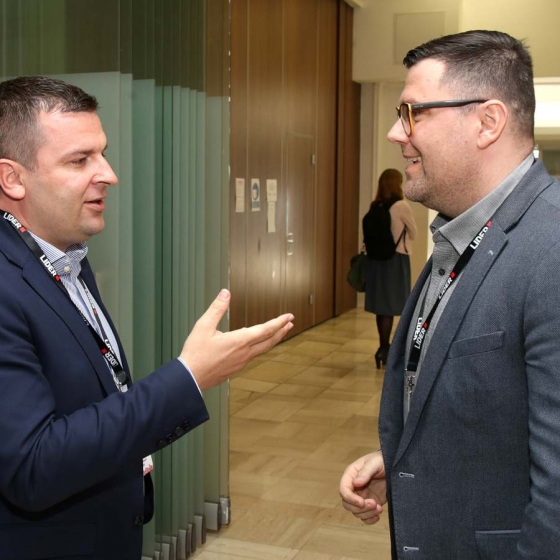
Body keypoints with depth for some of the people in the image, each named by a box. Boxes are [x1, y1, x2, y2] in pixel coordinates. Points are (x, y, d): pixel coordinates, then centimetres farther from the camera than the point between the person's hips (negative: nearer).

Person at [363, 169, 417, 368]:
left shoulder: (374, 207, 5)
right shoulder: (401, 206, -11)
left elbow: (370, 235, 10)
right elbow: (413, 234, 1)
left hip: (376, 259, 6)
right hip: (395, 259, -6)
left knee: (382, 305, 12)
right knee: (389, 306, -1)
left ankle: (385, 347, 23)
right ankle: (383, 349, 0)